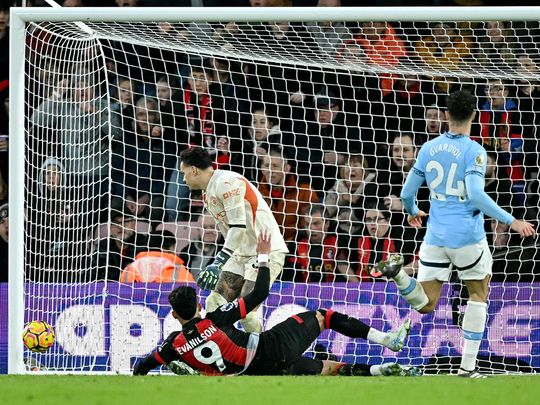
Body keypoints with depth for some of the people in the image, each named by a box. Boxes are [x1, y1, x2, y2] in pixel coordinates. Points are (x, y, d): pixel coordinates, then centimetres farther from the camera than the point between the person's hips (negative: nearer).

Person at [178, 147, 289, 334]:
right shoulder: (208, 194, 15)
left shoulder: (226, 182, -16)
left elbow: (239, 227, -23)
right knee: (215, 304, 2)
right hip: (243, 253, 10)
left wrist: (219, 262, -27)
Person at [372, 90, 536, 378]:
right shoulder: (474, 152, -9)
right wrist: (511, 221, -18)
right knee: (478, 294, 15)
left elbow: (406, 194, 11)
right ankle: (468, 366, 8)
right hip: (468, 236, -4)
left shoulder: (429, 148, 7)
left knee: (425, 305, 8)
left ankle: (398, 272, -22)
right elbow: (475, 195, -22)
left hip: (435, 236, 4)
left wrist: (412, 212, 34)